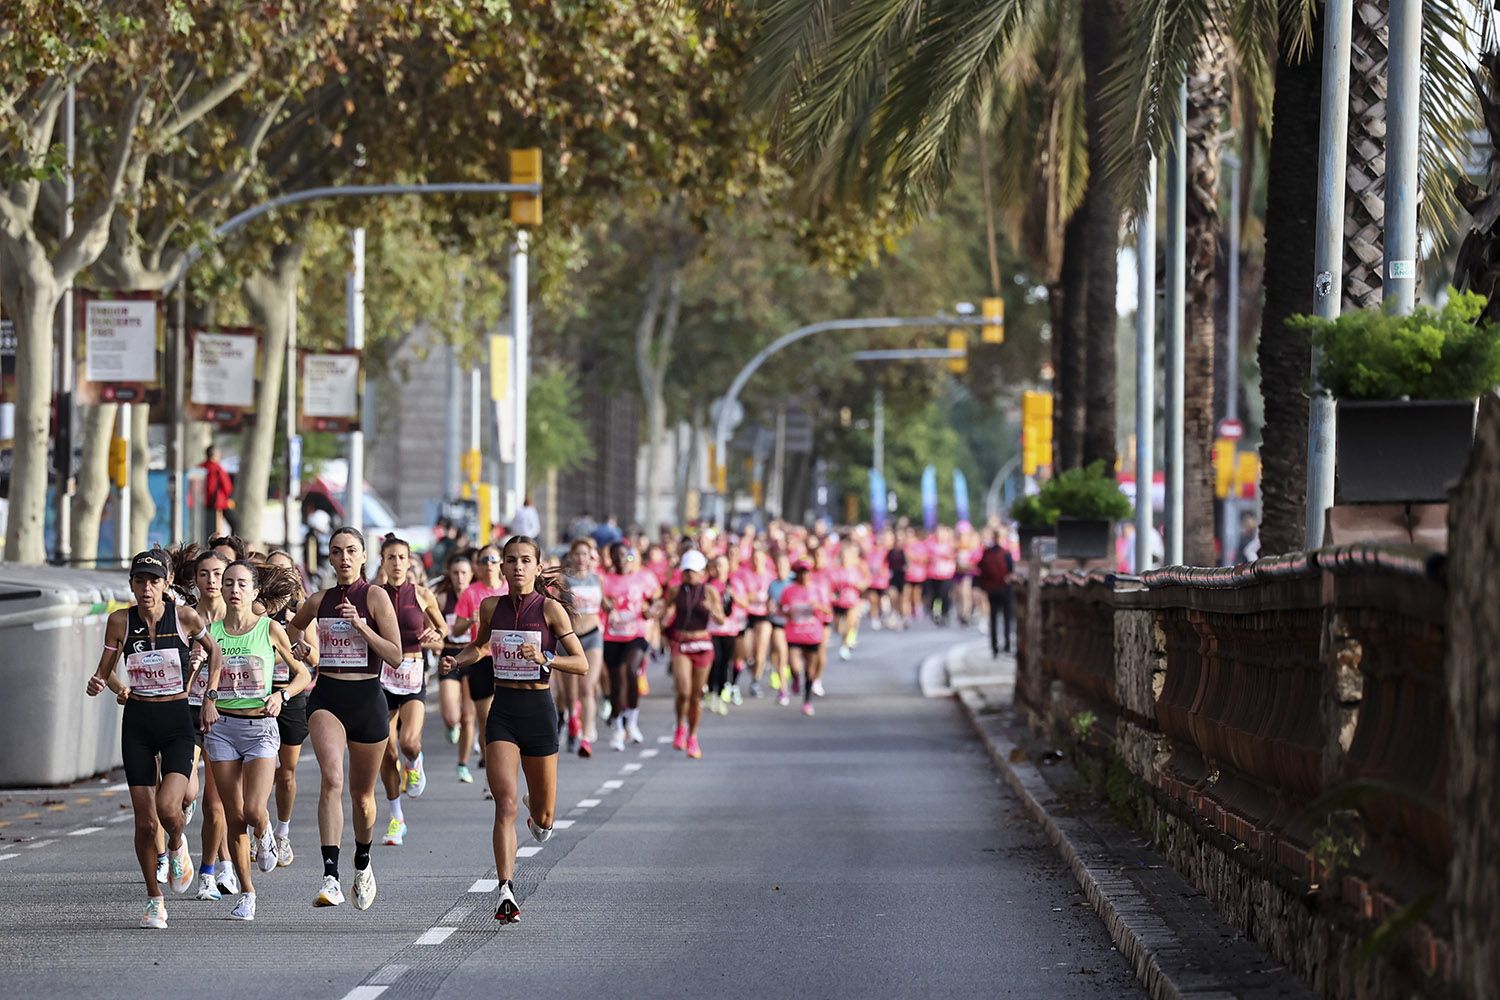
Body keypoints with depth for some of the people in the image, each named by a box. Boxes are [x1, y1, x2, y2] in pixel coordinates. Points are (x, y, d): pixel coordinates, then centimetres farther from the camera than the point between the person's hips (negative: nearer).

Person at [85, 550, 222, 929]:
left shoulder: (184, 617, -6)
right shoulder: (120, 621, -3)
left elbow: (214, 652, 10)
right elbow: (105, 670, 6)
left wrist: (209, 699, 4)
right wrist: (98, 685, -16)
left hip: (177, 721, -1)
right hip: (137, 723, 1)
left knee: (168, 807, -22)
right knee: (145, 822, 0)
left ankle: (177, 846, 14)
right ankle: (154, 899, 17)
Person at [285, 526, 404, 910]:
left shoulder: (375, 597, -3)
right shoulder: (319, 601, 7)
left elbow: (395, 656, -8)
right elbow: (295, 625, 30)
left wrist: (361, 626, -18)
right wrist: (300, 643, 9)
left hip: (367, 699, -1)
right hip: (327, 698, 1)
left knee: (362, 795, 12)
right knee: (332, 779, -23)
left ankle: (362, 865, 41)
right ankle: (330, 878, -32)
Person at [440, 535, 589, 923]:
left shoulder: (550, 608, -7)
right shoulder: (491, 607, 3)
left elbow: (582, 664, -7)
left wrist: (545, 659, -23)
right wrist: (458, 660, 4)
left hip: (538, 709, -1)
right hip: (502, 711, 1)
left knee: (543, 815, 9)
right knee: (505, 804, -15)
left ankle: (537, 814, 48)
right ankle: (506, 892, -18)